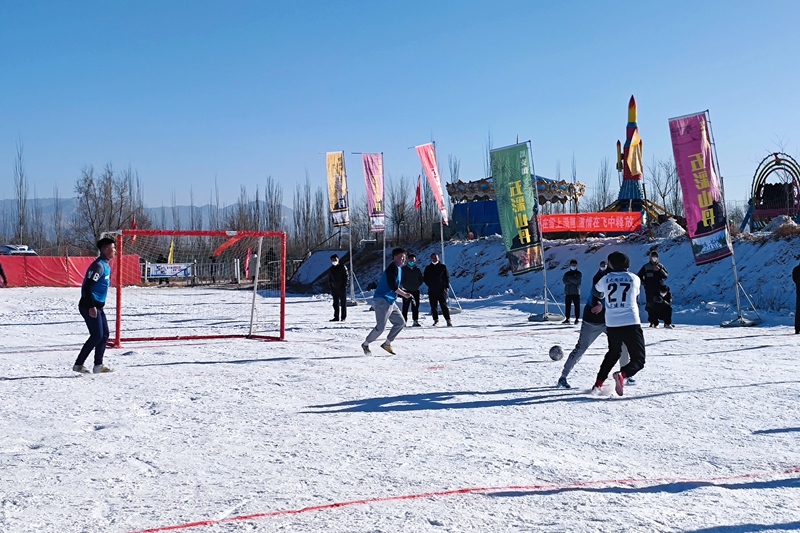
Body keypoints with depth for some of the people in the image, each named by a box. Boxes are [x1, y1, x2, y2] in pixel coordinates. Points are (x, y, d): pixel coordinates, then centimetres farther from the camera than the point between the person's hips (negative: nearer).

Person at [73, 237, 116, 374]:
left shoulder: (106, 265, 14)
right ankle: (78, 364, -2)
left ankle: (98, 365, 13)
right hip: (89, 306, -10)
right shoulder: (98, 265, -17)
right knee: (97, 335, -10)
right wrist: (91, 307, -26)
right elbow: (87, 286, -23)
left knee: (104, 334, 8)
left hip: (97, 306, 10)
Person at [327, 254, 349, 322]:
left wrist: (344, 285, -11)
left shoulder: (342, 267, -2)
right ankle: (336, 317, 11)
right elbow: (329, 279, 17)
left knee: (343, 303, -1)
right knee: (335, 303, 6)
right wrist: (330, 288, 9)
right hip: (334, 288, 5)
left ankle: (343, 317, 3)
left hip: (342, 288, -5)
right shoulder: (331, 269, 12)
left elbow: (347, 276, -4)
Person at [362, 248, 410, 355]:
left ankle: (387, 344, 18)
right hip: (382, 301, -10)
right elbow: (393, 286, -21)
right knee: (381, 327, -10)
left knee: (400, 323, 10)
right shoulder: (393, 268, -14)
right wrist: (405, 294, -12)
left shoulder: (398, 268, 17)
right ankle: (365, 344, 8)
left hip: (390, 301, 10)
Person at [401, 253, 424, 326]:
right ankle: (404, 321, -1)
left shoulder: (417, 270, 11)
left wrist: (417, 285, 0)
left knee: (415, 307, 2)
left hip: (415, 291, 3)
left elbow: (421, 279, 16)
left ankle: (416, 321, 6)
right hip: (406, 291, -3)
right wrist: (405, 285, -11)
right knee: (405, 307, -4)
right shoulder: (404, 269, 3)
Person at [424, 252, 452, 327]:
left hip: (441, 290, -2)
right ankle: (436, 320, 13)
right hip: (432, 291, 2)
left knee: (444, 305, -7)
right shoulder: (428, 268, 10)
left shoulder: (442, 267, 6)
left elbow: (447, 277, 6)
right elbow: (425, 279, 13)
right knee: (433, 306, 4)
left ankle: (448, 320, -6)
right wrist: (430, 285, -1)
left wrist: (446, 287, -5)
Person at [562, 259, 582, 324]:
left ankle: (577, 319, 5)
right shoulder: (567, 273, 13)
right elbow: (564, 280, -4)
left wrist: (569, 278, -4)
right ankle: (567, 319, 7)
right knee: (567, 306, 3)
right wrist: (573, 281, -12)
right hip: (568, 293, 3)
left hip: (576, 293, -3)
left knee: (577, 306, -1)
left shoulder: (579, 273, 4)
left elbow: (577, 281, -13)